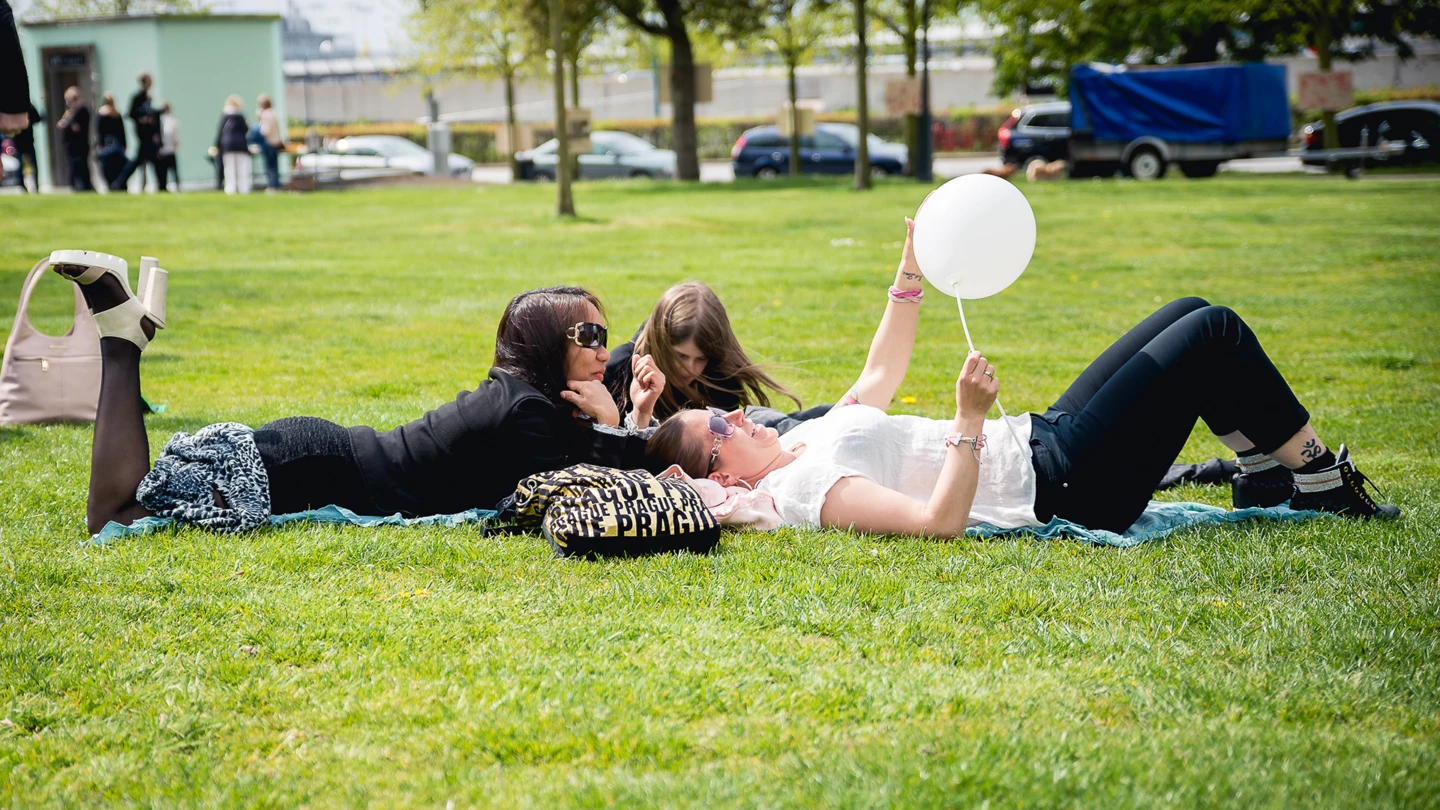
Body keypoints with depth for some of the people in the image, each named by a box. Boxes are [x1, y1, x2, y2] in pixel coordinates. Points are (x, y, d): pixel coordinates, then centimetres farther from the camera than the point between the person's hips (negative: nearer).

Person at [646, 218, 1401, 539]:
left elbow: (878, 376, 25)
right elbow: (940, 520, -33)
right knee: (1212, 333, -8)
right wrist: (970, 420, -32)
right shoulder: (805, 488, -23)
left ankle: (1269, 472, 22)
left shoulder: (804, 438, 8)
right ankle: (1320, 479, 9)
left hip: (1041, 439, 10)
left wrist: (911, 270, 21)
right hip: (1059, 488, -10)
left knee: (1192, 316, 13)